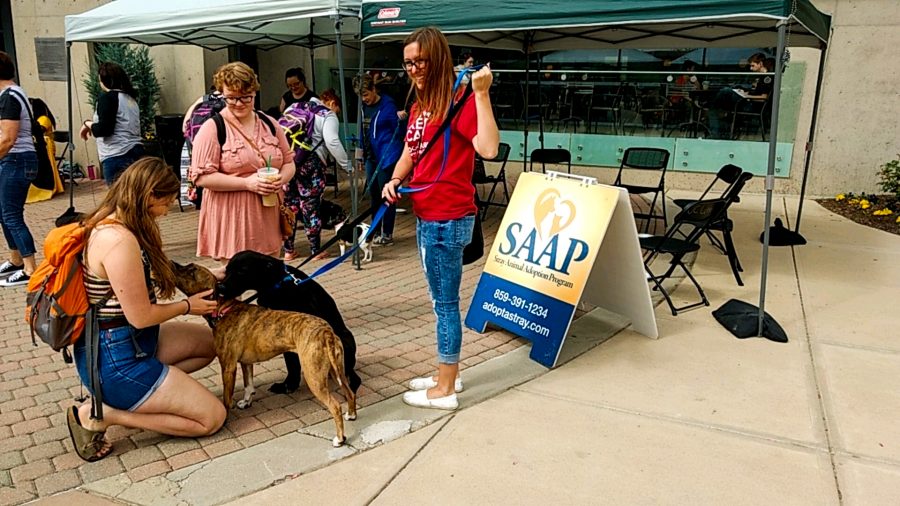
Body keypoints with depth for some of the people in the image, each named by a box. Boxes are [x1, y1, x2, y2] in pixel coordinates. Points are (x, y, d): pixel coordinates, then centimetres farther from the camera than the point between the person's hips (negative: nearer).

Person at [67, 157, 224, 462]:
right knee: (212, 417, -3)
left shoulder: (110, 224, 3)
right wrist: (188, 306, -4)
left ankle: (141, 397, 10)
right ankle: (98, 415, -2)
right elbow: (141, 316, -22)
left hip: (129, 341, 10)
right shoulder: (120, 240, -27)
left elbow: (143, 279, 11)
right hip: (115, 360, -10)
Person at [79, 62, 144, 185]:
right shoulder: (130, 98, 17)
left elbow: (103, 129, -13)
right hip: (136, 153, 8)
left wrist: (88, 124, 5)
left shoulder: (107, 97, -6)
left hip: (117, 157, -8)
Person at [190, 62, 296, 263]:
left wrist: (281, 179, -7)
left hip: (268, 218, 5)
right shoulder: (212, 128, -5)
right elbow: (201, 176, -12)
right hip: (232, 221, -5)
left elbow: (289, 162, 16)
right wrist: (247, 183, -18)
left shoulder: (269, 124, 11)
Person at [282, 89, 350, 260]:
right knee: (311, 205, 4)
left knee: (289, 204, 12)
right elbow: (332, 141, -13)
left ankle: (288, 250, 20)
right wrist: (346, 165, -9)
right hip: (310, 161, -6)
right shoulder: (328, 115, 2)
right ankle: (316, 250, 13)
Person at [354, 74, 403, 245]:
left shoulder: (388, 104, -11)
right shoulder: (363, 107, 7)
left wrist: (401, 117, -29)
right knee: (373, 193, 12)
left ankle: (387, 234, 6)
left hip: (388, 156, -7)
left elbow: (398, 130, -10)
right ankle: (376, 231, 24)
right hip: (372, 156, 7)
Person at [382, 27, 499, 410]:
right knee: (442, 300, 18)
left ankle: (444, 390, 13)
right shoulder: (420, 106, 13)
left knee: (445, 303, 0)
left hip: (448, 219, -9)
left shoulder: (459, 101, -13)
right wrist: (394, 181, 4)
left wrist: (481, 94, -28)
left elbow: (489, 148, -27)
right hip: (425, 216, 9)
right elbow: (410, 152, 22)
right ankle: (448, 374, 32)